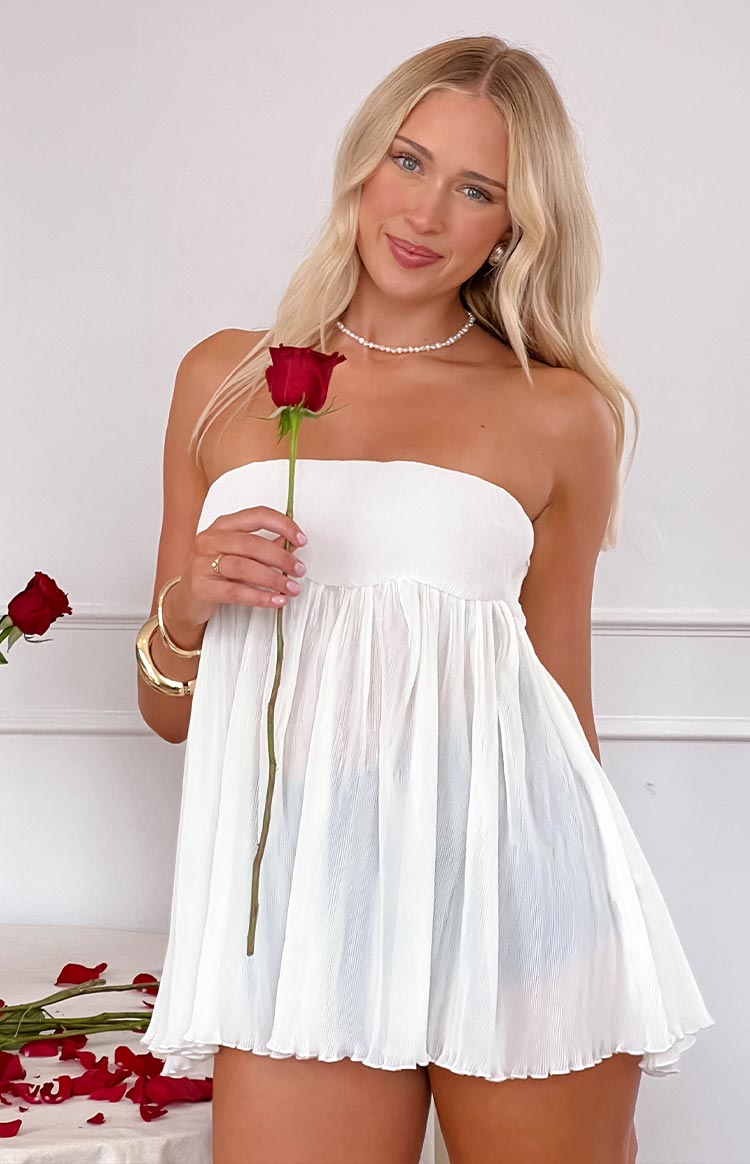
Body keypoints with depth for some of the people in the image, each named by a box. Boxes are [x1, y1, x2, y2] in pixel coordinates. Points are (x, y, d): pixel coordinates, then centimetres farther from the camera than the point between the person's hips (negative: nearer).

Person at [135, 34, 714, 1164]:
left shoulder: (559, 413, 7)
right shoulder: (225, 378, 11)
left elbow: (563, 702, 12)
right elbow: (168, 710, 16)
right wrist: (187, 608, -6)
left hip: (515, 878, 0)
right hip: (301, 881, 1)